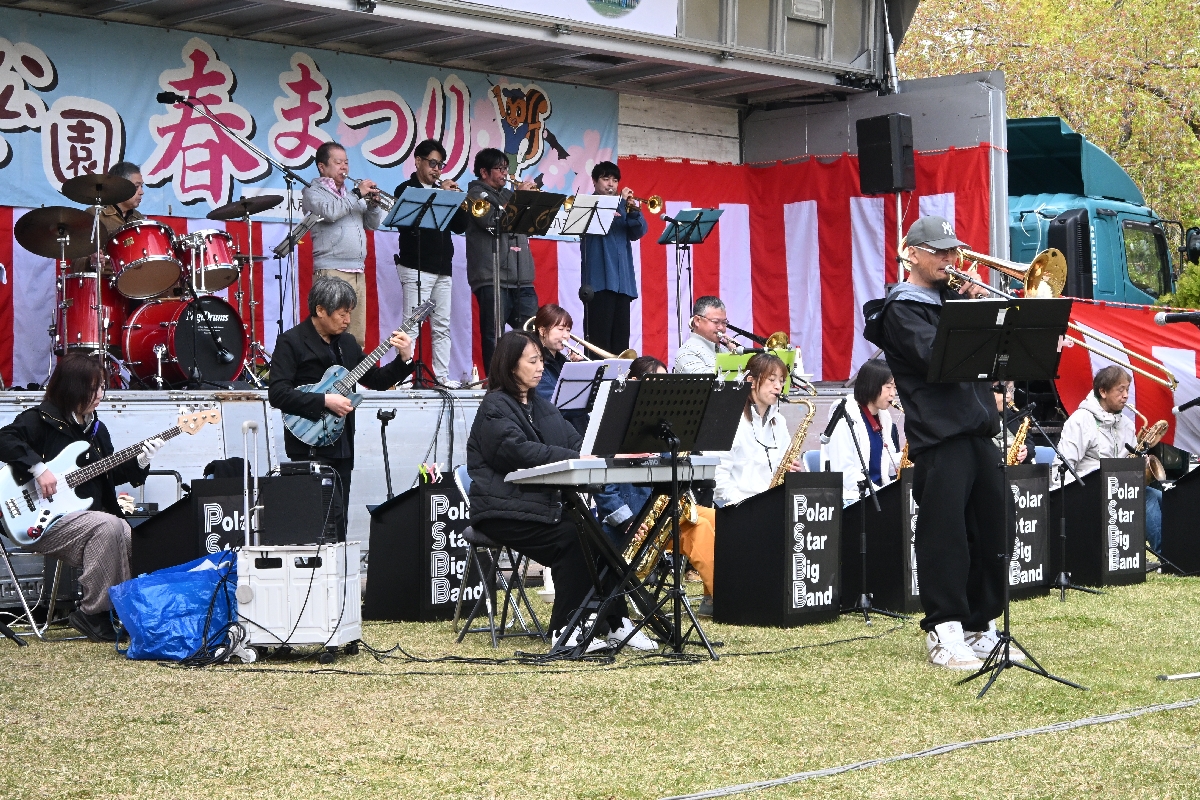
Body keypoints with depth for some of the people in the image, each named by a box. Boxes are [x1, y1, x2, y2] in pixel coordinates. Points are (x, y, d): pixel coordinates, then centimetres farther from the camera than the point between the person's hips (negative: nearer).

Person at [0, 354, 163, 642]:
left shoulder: (95, 429, 17)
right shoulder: (41, 419, -6)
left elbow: (110, 474, 17)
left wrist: (138, 462, 1)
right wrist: (39, 468, -26)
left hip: (85, 515, 7)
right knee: (108, 526, -30)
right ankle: (94, 614, -20)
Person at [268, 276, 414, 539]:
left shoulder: (346, 342, 14)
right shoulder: (291, 342, -9)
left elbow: (375, 380, 18)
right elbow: (277, 394, -18)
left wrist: (404, 359, 3)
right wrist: (324, 401, -22)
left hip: (341, 446, 8)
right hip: (310, 447, -8)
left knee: (339, 520, 9)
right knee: (331, 518, -17)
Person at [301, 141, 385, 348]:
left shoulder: (350, 194, 24)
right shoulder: (313, 192, 4)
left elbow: (372, 224, 21)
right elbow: (329, 212, -16)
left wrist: (373, 203, 3)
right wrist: (357, 194, -11)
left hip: (358, 272, 7)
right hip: (331, 271, -7)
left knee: (357, 337, 5)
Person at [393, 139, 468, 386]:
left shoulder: (442, 191, 17)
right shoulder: (406, 189, 1)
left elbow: (460, 226, 14)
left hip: (443, 269, 6)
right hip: (417, 268, -6)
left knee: (442, 327, 6)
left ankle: (442, 375, 8)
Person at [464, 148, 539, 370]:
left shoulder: (507, 194, 23)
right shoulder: (476, 194, 3)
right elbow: (492, 221, -14)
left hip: (521, 278, 7)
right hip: (492, 278, -7)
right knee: (494, 338, -5)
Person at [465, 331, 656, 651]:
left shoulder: (539, 405, 19)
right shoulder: (494, 408, -7)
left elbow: (574, 440, 11)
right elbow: (519, 450, -24)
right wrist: (576, 458, -32)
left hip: (543, 502, 7)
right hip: (503, 512, -7)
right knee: (570, 537, -27)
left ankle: (615, 623, -15)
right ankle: (566, 630, -19)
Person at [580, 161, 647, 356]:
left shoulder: (623, 207, 21)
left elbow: (638, 232, 9)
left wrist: (634, 211, -9)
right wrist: (620, 202, -14)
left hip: (623, 279, 6)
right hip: (599, 279, -6)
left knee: (621, 339, 5)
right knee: (599, 335, -11)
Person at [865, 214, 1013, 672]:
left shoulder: (950, 298, 21)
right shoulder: (902, 309, -3)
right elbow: (935, 356, -18)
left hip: (978, 428, 8)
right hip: (939, 435, -8)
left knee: (989, 535, 10)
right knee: (945, 537, -7)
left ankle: (980, 630, 19)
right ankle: (944, 636, -2)